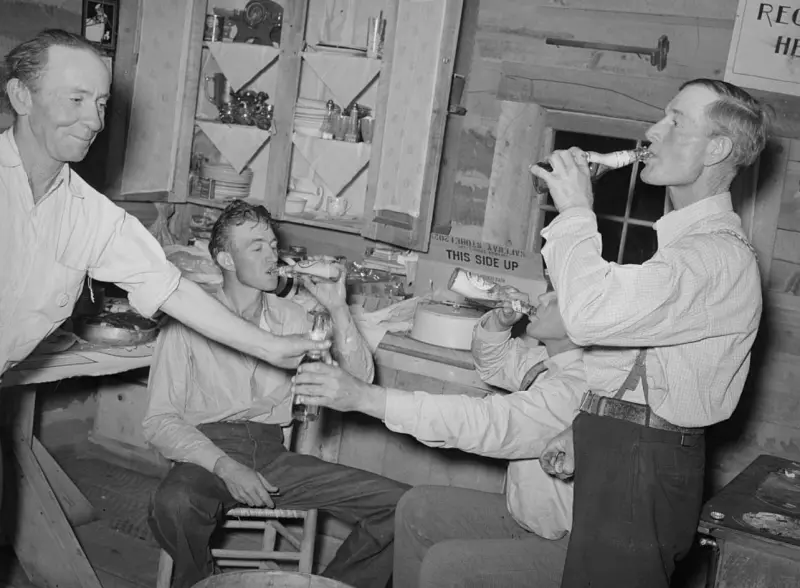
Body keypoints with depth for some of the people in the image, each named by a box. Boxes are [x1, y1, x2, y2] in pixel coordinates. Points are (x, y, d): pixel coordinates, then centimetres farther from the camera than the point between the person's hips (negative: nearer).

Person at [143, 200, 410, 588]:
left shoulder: (292, 316, 12)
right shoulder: (189, 322, -1)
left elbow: (358, 380, 6)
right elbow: (159, 421, -6)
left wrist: (338, 311, -6)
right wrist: (225, 467, -20)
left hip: (273, 454, 3)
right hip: (209, 449, -3)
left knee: (399, 504, -14)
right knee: (174, 504, -39)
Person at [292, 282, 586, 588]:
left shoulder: (574, 391, -30)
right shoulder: (553, 358, -1)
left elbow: (482, 422, -37)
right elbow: (494, 362, 18)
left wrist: (364, 397, -39)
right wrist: (499, 321, -6)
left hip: (566, 544, -9)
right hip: (525, 514, 9)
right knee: (417, 507, 6)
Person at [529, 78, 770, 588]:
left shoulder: (722, 255, -19)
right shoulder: (684, 240, 16)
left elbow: (591, 314, -33)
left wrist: (576, 211, -19)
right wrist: (586, 431, 12)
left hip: (642, 466, -9)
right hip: (619, 450, 9)